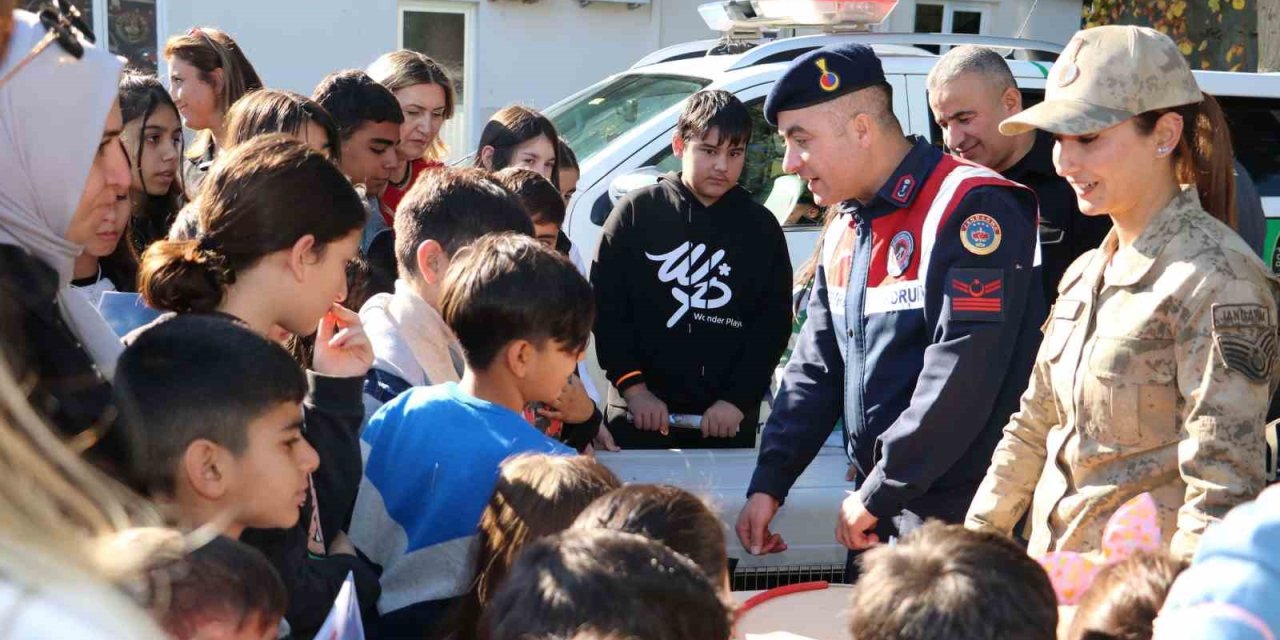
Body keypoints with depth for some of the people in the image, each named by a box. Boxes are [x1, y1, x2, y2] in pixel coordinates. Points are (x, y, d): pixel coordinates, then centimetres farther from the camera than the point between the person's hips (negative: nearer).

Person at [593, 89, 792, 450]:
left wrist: (739, 400, -6)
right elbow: (606, 306, -1)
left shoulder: (760, 228, 7)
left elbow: (774, 324, 4)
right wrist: (633, 387, -9)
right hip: (640, 419, -1)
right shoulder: (637, 212, 2)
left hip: (728, 423, 1)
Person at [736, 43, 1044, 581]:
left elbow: (961, 379, -22)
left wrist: (876, 495, -17)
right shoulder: (847, 228, 15)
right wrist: (768, 484, 8)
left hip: (960, 515, -8)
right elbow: (816, 368, 18)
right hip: (875, 515, 8)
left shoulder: (970, 208, -15)